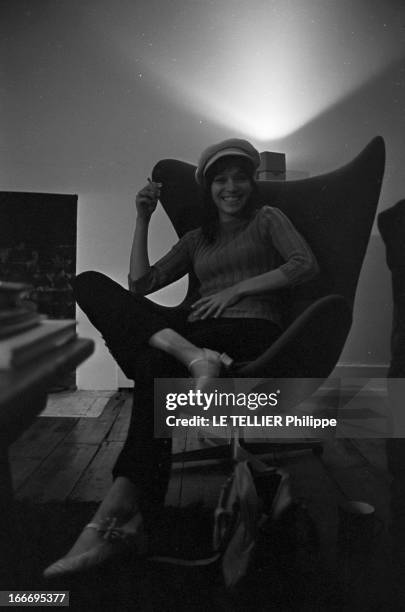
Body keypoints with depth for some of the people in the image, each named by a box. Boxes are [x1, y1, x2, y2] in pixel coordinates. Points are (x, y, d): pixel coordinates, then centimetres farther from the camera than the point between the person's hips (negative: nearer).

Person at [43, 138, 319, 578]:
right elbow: (139, 285, 18)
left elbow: (307, 265, 2)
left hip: (250, 330, -4)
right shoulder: (197, 239, 28)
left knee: (155, 364, -35)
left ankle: (119, 513, -32)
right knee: (89, 282, -14)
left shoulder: (267, 219, 21)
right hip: (199, 330, 5)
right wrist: (142, 220, 12)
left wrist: (237, 288, -5)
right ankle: (193, 356, -37)